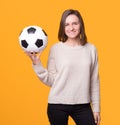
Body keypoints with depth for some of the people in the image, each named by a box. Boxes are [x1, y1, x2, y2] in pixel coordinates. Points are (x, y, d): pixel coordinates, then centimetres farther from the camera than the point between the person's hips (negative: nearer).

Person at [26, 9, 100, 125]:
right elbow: (50, 81, -4)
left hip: (82, 105, 1)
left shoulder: (91, 49, 2)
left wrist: (96, 107, 7)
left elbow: (94, 81, 6)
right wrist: (36, 64, -14)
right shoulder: (56, 49, -3)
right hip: (57, 105, -1)